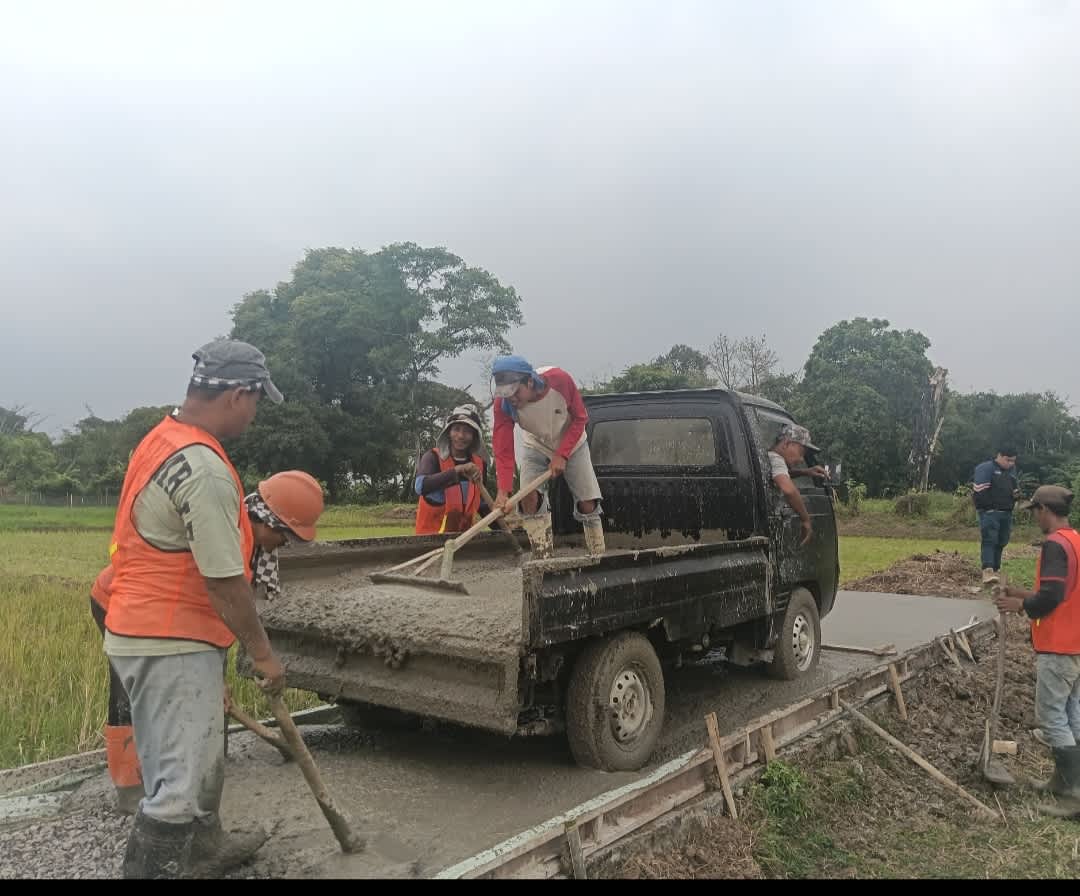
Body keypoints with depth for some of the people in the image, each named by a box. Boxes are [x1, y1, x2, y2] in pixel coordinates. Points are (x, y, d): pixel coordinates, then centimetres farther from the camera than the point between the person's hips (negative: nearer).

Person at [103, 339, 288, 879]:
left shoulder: (162, 439, 7)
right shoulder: (205, 469, -25)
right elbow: (225, 582, -22)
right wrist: (262, 652, -11)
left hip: (145, 631, 10)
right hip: (171, 645, -10)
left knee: (200, 756, 25)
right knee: (180, 781, -1)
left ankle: (206, 849, 44)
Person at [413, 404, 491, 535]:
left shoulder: (479, 464, 5)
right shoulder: (433, 457, -7)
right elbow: (421, 486, -27)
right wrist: (457, 470, -34)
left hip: (465, 533, 4)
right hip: (431, 533, -4)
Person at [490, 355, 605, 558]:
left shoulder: (560, 380, -33)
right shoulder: (503, 402, -28)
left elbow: (580, 418, -18)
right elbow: (503, 449, -29)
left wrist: (562, 455, -24)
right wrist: (503, 490, -40)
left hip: (572, 446, -1)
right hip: (537, 449, 1)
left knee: (587, 504, -3)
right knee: (529, 498, -19)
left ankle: (598, 559, 14)